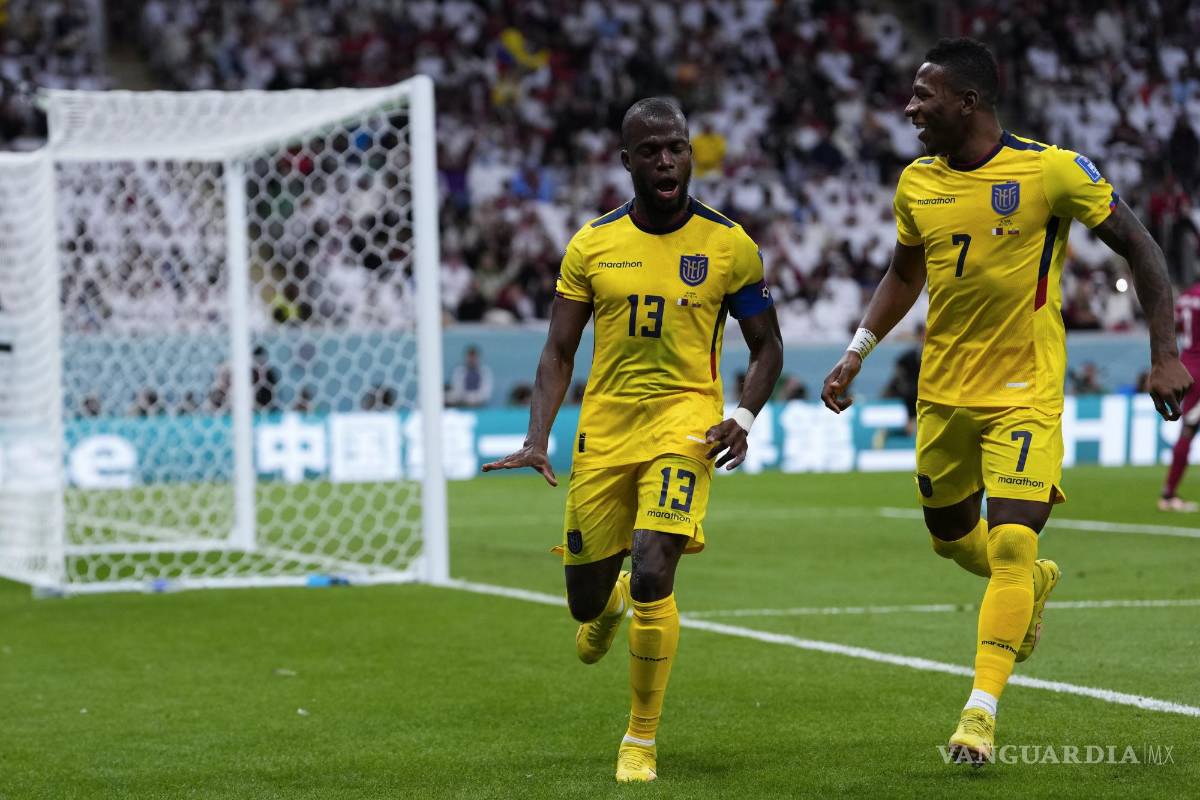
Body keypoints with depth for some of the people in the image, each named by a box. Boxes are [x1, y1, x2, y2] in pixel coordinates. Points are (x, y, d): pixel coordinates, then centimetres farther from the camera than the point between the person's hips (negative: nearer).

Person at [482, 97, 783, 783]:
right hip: (605, 430, 3)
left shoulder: (728, 245, -1)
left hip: (685, 423, -3)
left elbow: (768, 347, 7)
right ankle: (610, 601, 50)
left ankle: (642, 740, -3)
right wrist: (537, 441, -7)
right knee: (586, 596, 8)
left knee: (651, 575, -21)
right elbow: (559, 352, 6)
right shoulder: (592, 245, 3)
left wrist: (743, 419, -10)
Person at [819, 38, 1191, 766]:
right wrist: (858, 352, 12)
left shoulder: (1051, 171, -14)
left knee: (1011, 543, -15)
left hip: (1026, 392, -6)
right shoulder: (918, 185, 1)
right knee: (951, 536, 16)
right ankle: (1035, 584, 48)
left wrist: (1166, 356, -11)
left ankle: (982, 711, -9)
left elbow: (1140, 249, -7)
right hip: (944, 391, 6)